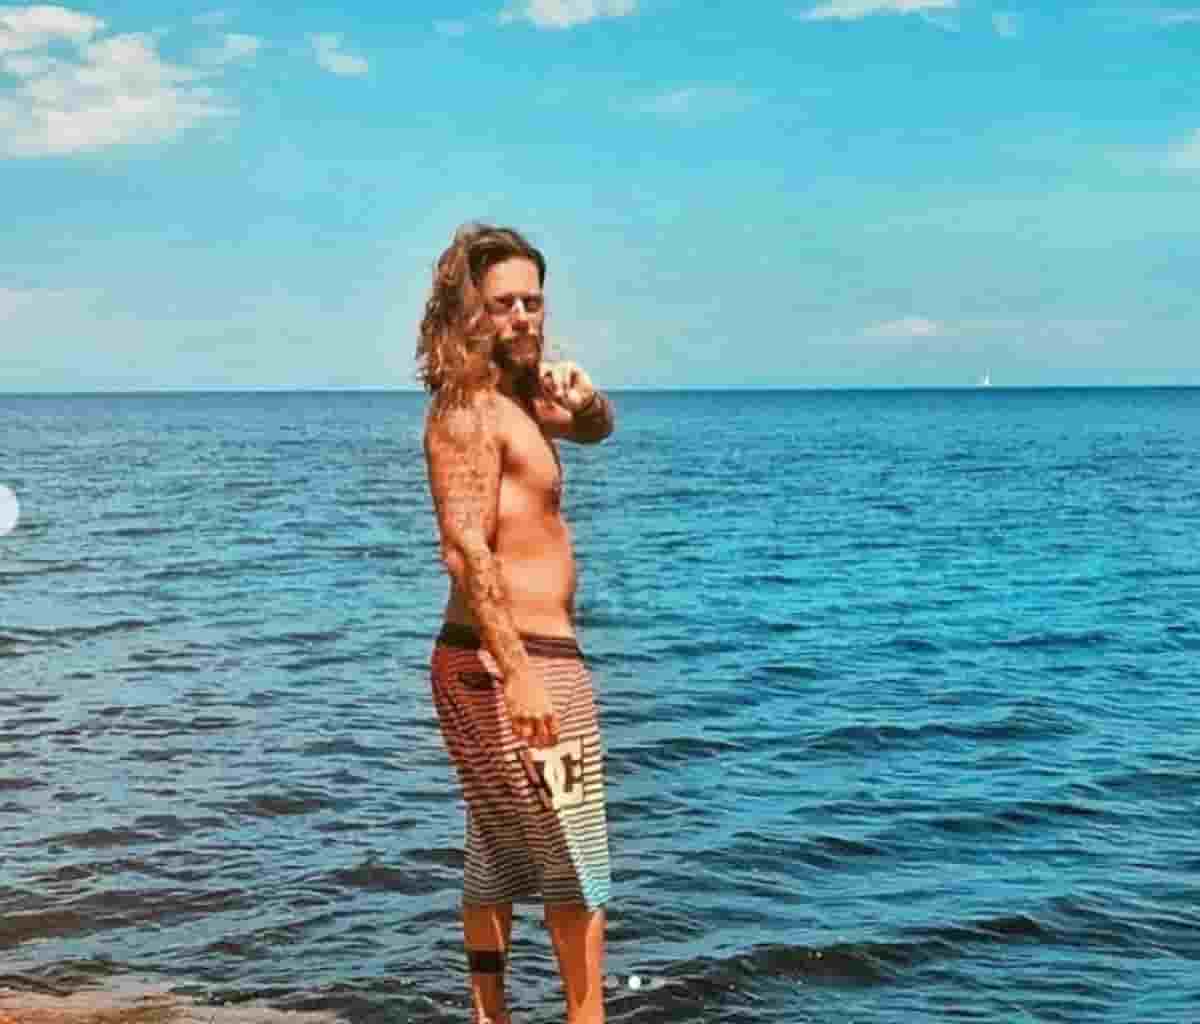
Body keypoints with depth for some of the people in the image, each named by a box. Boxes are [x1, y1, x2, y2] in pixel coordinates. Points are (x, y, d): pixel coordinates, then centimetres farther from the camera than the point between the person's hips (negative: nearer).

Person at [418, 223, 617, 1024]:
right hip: (515, 661, -10)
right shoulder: (468, 409, -16)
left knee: (503, 858, 16)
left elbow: (597, 430, 26)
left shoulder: (516, 398, 13)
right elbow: (467, 550, -27)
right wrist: (520, 674, -34)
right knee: (575, 863, -1)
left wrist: (585, 400, 1)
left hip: (526, 658, 10)